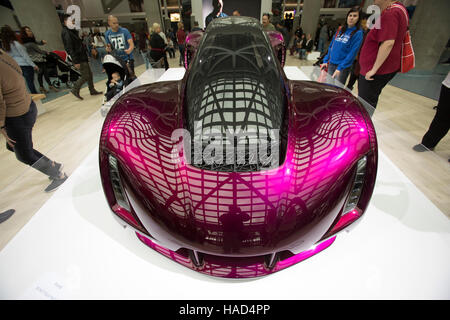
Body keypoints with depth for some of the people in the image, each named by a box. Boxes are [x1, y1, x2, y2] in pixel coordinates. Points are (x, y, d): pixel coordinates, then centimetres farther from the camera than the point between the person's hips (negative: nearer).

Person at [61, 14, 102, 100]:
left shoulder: (72, 31, 17)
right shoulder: (66, 32, -12)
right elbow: (69, 48, -19)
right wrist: (75, 61, -23)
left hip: (83, 57, 10)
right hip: (79, 58, -10)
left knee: (90, 74, 13)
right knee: (85, 76, -8)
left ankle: (92, 90, 22)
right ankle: (75, 90, 6)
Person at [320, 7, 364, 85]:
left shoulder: (358, 33, -5)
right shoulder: (340, 30, 11)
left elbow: (352, 53, -13)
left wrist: (339, 68, -21)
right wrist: (325, 60, 6)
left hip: (343, 67, -5)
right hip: (331, 64, 5)